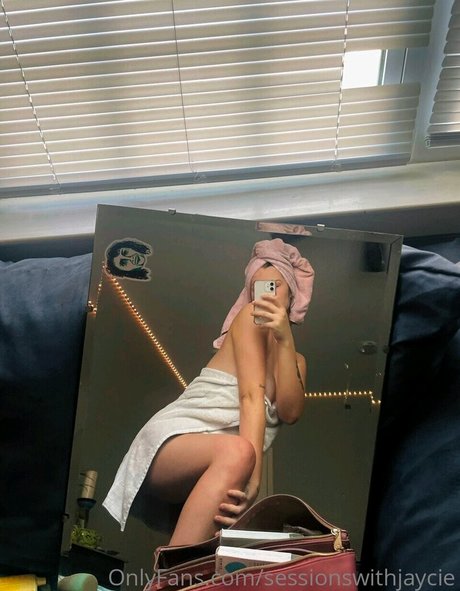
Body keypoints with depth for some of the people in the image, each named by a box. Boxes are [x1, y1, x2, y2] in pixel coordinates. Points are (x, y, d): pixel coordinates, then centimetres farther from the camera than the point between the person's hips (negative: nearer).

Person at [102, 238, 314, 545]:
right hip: (174, 439, -6)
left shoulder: (297, 360, 21)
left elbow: (289, 412, -3)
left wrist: (285, 340, -13)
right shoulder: (249, 316, 2)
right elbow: (251, 395, -13)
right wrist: (253, 473, -23)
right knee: (237, 452, -39)